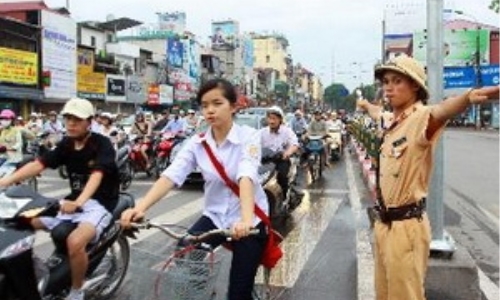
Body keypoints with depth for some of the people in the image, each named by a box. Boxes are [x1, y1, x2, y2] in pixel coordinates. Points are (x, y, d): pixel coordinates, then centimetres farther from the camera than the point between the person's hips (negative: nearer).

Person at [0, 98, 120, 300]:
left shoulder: (102, 144, -14)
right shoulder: (66, 144, 5)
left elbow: (96, 175, -30)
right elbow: (38, 164, -4)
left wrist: (78, 203, -47)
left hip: (100, 204, -7)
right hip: (74, 201, 7)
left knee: (75, 242, -33)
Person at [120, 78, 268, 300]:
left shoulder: (249, 136, -15)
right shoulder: (197, 143, -4)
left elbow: (246, 176, -32)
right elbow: (171, 176, -18)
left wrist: (246, 219, -48)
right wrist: (140, 207, -34)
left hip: (249, 220, -3)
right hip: (215, 216, 4)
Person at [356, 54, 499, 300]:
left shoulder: (420, 118, -17)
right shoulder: (390, 120, 8)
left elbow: (439, 112, -40)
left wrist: (469, 97, -62)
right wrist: (365, 104, 54)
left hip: (406, 225, -8)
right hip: (383, 222, 8)